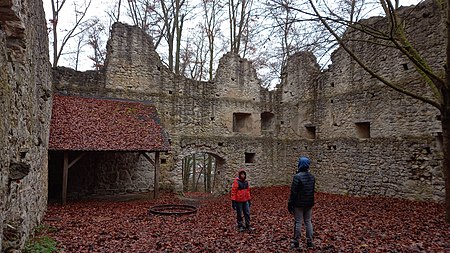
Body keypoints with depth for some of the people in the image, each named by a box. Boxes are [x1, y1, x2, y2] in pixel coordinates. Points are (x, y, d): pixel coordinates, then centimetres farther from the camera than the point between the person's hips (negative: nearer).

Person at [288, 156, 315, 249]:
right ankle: (309, 241, 20)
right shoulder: (312, 177, 4)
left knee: (298, 222, 3)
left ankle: (296, 242, 12)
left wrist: (290, 204, -11)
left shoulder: (297, 177, -18)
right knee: (308, 222, 13)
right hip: (309, 203, 6)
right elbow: (312, 191, 13)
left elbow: (293, 192, -17)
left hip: (299, 204, -6)